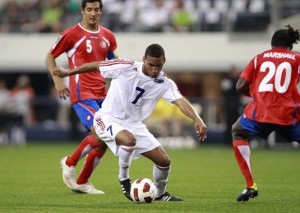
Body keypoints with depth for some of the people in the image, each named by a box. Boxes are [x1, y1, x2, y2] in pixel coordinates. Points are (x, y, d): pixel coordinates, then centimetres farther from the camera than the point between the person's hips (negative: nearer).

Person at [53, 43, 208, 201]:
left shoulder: (165, 84, -13)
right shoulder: (126, 68, -21)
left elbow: (181, 101, -28)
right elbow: (96, 66, -8)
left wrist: (197, 120, -47)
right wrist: (66, 73, 2)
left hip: (134, 124, 5)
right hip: (108, 119, -5)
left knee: (164, 161, -1)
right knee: (129, 140, -38)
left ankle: (160, 193, 30)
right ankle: (124, 179, -10)